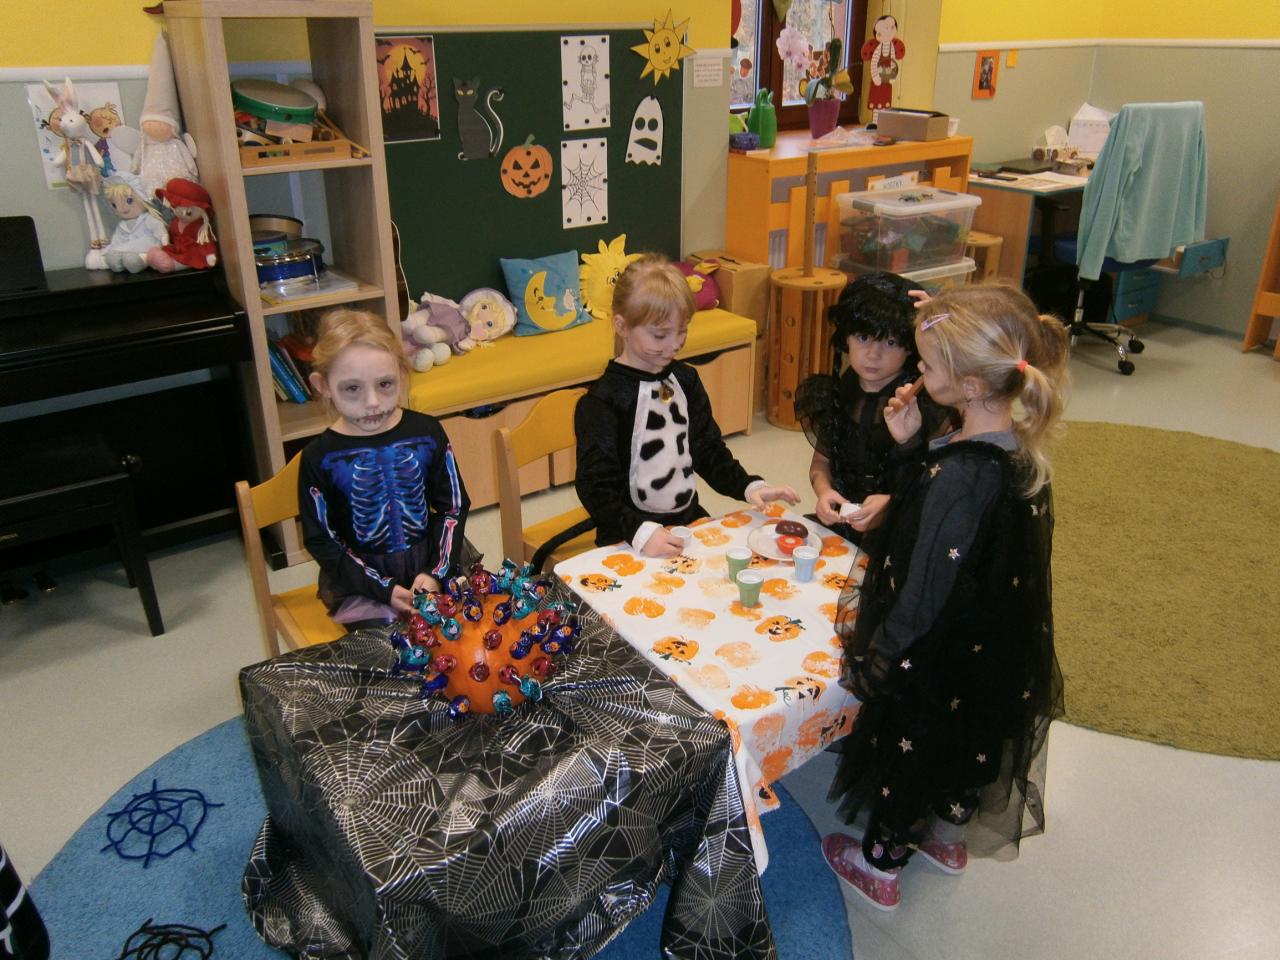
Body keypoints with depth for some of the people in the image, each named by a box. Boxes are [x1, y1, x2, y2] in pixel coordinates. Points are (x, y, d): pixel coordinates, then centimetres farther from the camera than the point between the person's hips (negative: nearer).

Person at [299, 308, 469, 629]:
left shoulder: (426, 433, -3)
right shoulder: (320, 457, -8)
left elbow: (453, 506, 3)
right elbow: (321, 540, -4)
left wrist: (436, 572, -10)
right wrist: (383, 589, -13)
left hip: (431, 562, 3)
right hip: (359, 576, -2)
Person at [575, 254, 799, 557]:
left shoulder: (685, 379, 6)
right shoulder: (602, 401, -14)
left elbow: (709, 452, 13)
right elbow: (595, 487, -16)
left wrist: (750, 487, -3)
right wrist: (641, 532, -29)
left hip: (690, 521, 6)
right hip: (629, 541, -6)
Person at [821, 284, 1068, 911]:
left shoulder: (959, 478, -36)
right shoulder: (1017, 447, -10)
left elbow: (925, 600, -28)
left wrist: (872, 649, -11)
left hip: (939, 663, -7)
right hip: (998, 650, 8)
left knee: (906, 753, 18)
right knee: (959, 744, 30)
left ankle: (880, 866, 43)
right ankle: (948, 838, 56)